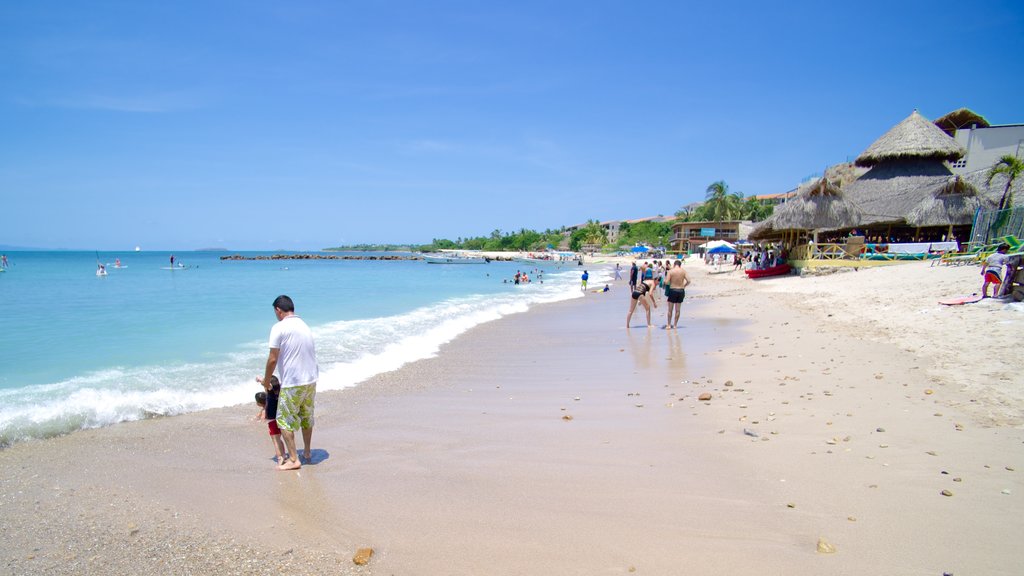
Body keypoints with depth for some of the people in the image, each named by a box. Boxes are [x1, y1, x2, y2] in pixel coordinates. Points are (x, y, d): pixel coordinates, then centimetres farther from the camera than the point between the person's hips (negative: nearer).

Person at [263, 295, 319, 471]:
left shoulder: (279, 328, -11)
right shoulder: (305, 326, 11)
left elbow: (273, 359, -13)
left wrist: (266, 381, 2)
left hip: (292, 383, -7)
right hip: (311, 379, 7)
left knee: (284, 420, 6)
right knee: (306, 417, 21)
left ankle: (293, 459, 8)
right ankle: (307, 452, 35)